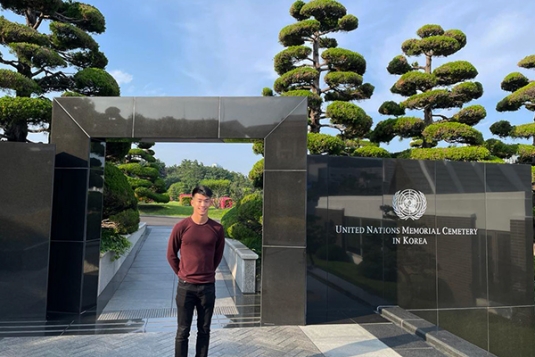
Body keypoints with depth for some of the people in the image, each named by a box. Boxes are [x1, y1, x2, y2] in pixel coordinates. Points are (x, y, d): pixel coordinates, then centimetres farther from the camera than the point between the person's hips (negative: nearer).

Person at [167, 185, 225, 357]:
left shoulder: (217, 229, -4)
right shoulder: (181, 227, -8)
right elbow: (171, 254, 4)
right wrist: (182, 274, 7)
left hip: (208, 286, 2)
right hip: (186, 286, -1)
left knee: (204, 330, 12)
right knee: (183, 331, 8)